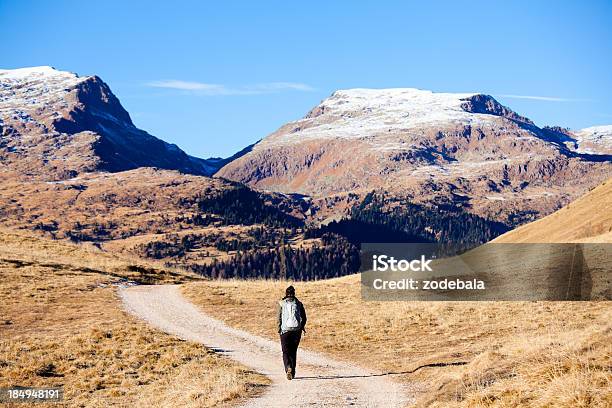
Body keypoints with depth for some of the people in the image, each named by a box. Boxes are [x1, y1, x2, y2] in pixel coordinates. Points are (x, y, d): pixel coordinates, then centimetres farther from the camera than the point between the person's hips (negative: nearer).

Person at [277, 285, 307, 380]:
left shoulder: (282, 303, -1)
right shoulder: (298, 303, 4)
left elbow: (279, 318, -5)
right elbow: (304, 318, 4)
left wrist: (279, 329, 6)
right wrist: (302, 327, 22)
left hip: (285, 330, -2)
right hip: (297, 330, 2)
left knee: (286, 352, 1)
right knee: (293, 351, 14)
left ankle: (288, 368, -24)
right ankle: (292, 372, 16)